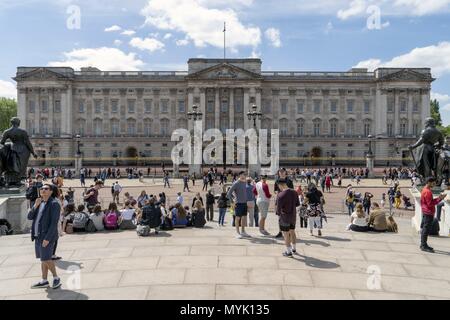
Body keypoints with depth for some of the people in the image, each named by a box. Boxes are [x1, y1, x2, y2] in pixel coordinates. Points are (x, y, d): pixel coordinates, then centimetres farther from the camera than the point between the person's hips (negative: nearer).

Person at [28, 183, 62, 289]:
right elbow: (30, 217, 7)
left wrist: (47, 238, -21)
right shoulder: (39, 203, 13)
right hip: (38, 235, 8)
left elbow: (54, 222, -17)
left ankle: (56, 278, 10)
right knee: (43, 259, 13)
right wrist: (35, 206, -9)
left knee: (46, 259, -7)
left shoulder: (54, 204, -12)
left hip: (47, 236, -8)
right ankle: (44, 281, 21)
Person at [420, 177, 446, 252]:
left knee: (424, 229, 14)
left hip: (426, 212, 10)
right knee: (426, 229, -6)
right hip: (428, 213, -10)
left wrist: (439, 198, 9)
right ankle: (424, 246, -3)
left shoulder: (425, 190, 14)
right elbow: (430, 203, -21)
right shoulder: (428, 191, -17)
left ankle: (423, 245, 21)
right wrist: (439, 199, -18)